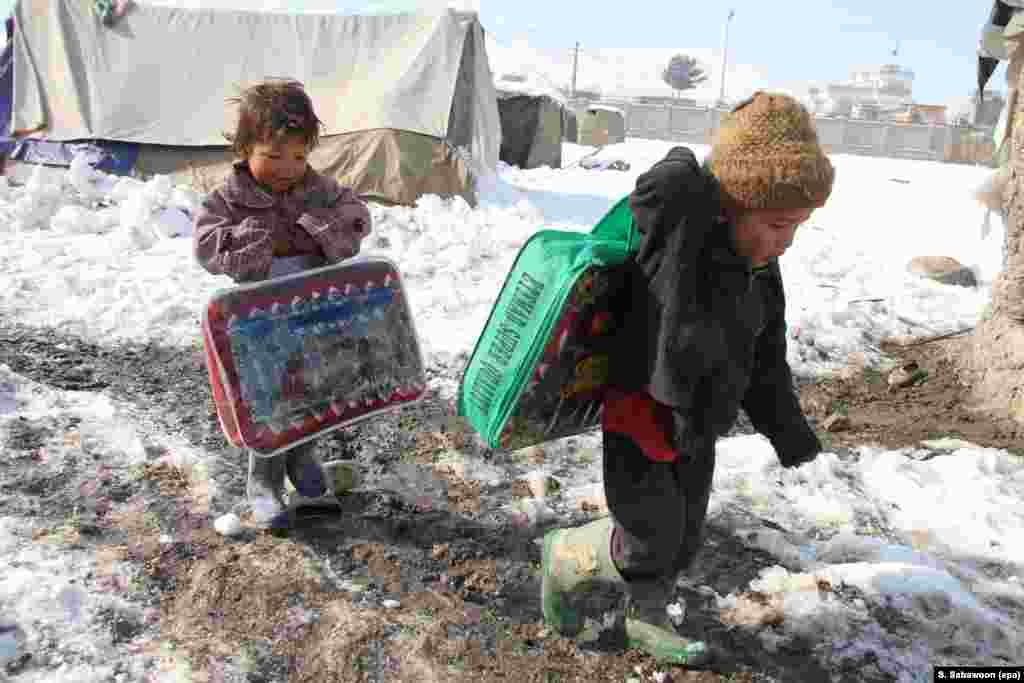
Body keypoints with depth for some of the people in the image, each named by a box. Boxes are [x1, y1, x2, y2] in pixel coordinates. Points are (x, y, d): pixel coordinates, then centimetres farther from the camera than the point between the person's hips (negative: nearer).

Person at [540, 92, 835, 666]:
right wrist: (696, 175, -21)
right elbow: (677, 183, -44)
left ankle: (647, 619, 42)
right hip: (640, 418, -7)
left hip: (697, 432, 8)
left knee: (684, 539, 18)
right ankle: (567, 556, 29)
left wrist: (791, 434, 12)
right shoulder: (678, 236, -23)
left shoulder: (761, 273, 1)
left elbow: (765, 363, 9)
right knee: (649, 542, 1)